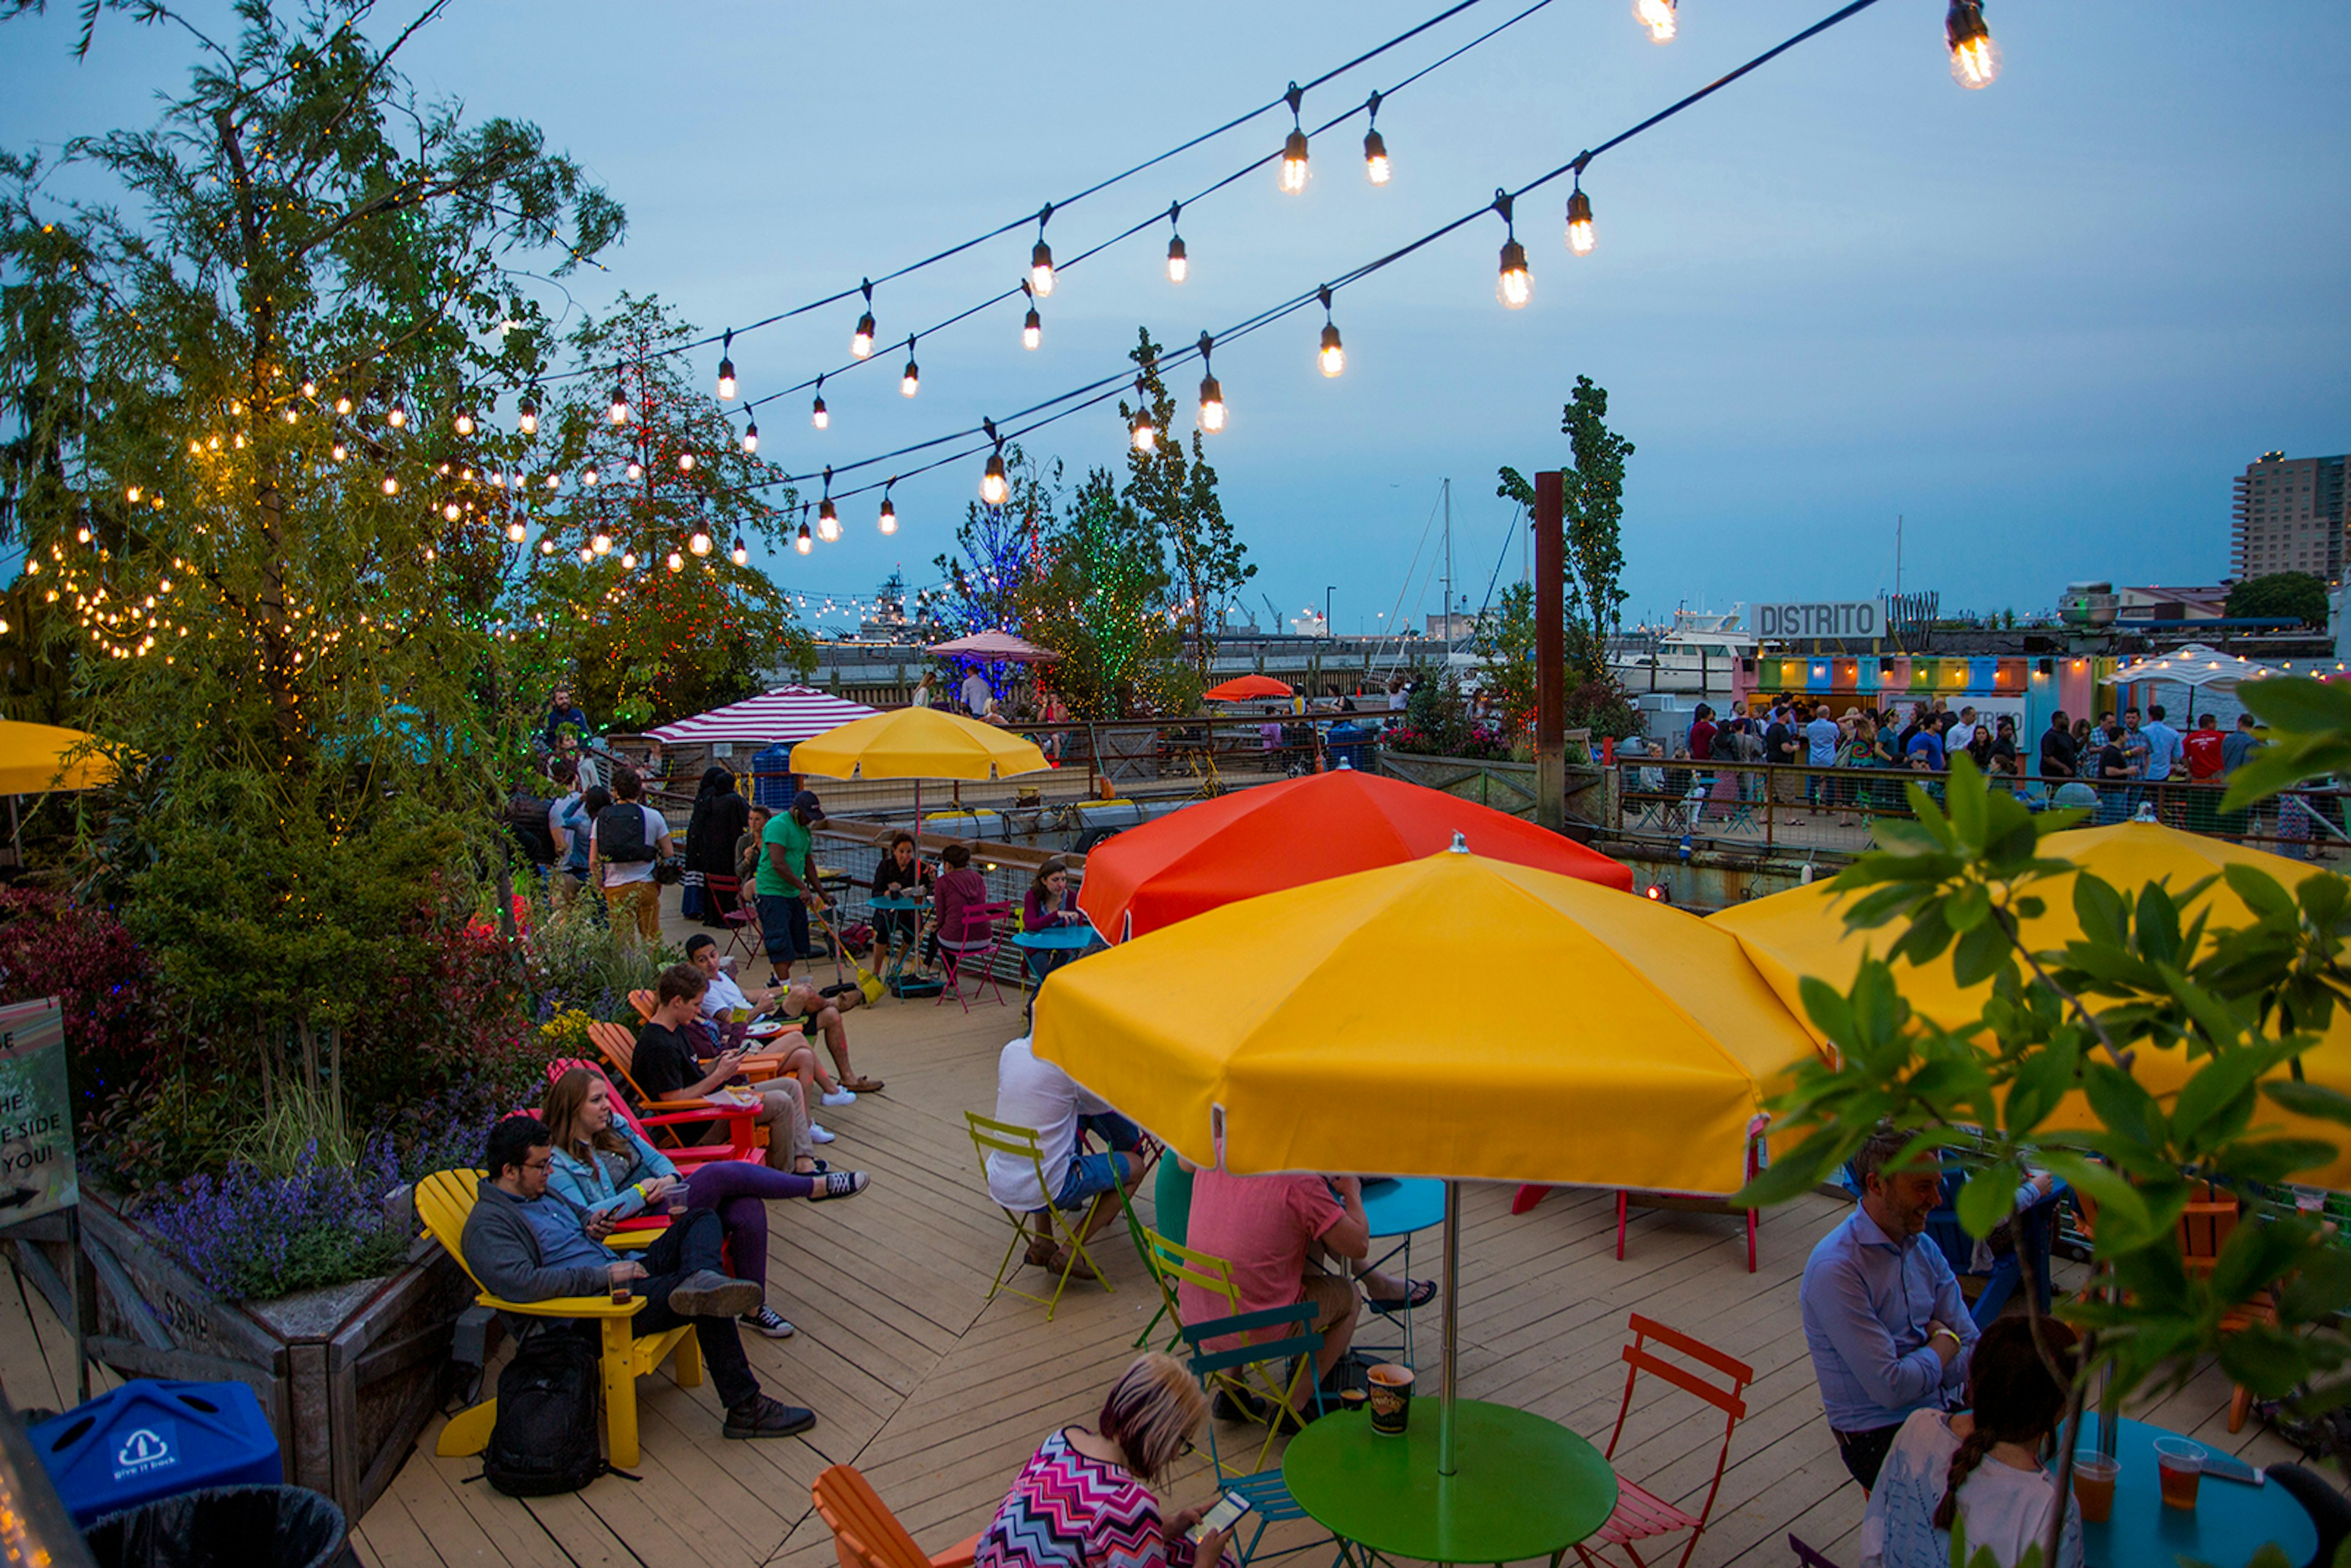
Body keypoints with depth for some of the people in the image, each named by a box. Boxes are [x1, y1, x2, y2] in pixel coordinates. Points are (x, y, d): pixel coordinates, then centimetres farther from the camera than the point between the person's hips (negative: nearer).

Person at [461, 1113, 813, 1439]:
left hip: (618, 1274, 10)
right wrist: (604, 1276, -23)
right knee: (711, 1304, -24)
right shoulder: (487, 1225, -12)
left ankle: (699, 1281, -35)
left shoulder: (540, 1193, 17)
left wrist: (593, 1225, 10)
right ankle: (746, 1409, -17)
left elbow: (580, 1213, 36)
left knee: (702, 1220, 1)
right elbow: (522, 1283, -27)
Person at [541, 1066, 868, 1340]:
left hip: (662, 1201, 7)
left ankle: (753, 1306, -7)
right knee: (724, 1173, -26)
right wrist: (639, 1193, -18)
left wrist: (669, 1179, -7)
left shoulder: (614, 1127, 14)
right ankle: (819, 1186, -12)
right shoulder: (558, 1162, -7)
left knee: (748, 1208, -21)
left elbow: (656, 1159, 16)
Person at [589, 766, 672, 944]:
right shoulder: (653, 816, -1)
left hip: (615, 888, 1)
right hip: (646, 886, -1)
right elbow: (669, 855, 0)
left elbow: (593, 862, -1)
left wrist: (601, 886, 11)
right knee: (652, 939, 8)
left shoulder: (601, 818, 2)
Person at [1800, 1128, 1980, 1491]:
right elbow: (1889, 1388, -20)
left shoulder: (1925, 1248, 7)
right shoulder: (1836, 1268, -20)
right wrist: (1943, 1346, -4)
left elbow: (1973, 1352, 4)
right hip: (1881, 1437, -7)